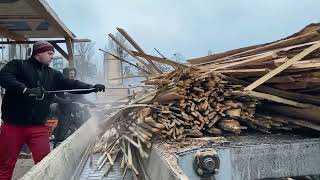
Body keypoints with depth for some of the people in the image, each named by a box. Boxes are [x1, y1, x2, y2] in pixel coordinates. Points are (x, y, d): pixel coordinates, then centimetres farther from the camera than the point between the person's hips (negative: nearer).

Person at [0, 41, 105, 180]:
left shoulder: (53, 75, 13)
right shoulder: (17, 65, 0)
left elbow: (72, 84, 6)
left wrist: (92, 87, -7)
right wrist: (26, 90, -27)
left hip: (39, 127, 3)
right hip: (13, 125, -3)